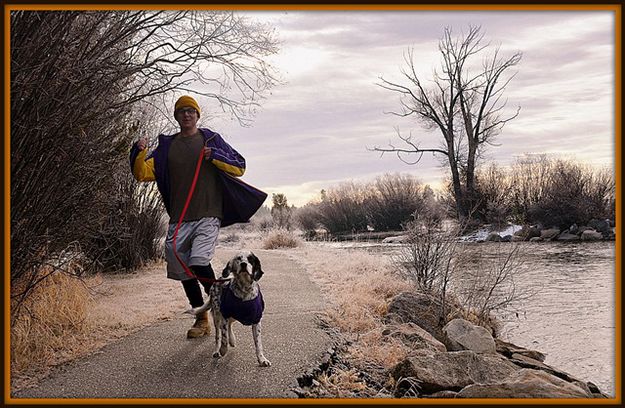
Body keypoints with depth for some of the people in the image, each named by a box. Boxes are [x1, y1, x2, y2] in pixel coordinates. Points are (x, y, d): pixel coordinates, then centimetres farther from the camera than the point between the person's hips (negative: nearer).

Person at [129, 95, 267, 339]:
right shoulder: (167, 146, 14)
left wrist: (215, 156, -8)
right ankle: (201, 320, 22)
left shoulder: (211, 139, 9)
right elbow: (142, 174, 9)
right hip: (179, 219, 4)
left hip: (208, 215, -4)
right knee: (183, 272, 6)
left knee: (199, 262, -23)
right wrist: (139, 153, -10)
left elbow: (239, 167, 8)